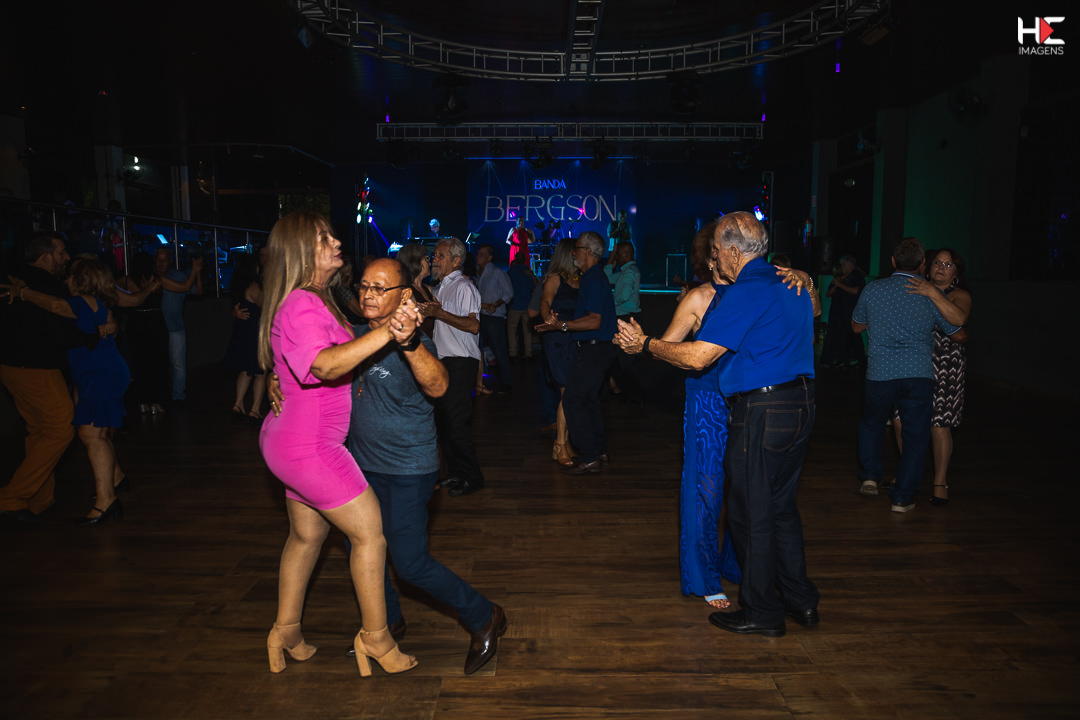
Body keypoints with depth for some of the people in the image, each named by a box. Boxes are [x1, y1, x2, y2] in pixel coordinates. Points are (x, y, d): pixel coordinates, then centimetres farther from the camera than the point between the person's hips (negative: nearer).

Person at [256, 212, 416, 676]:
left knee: (307, 535, 21)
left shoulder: (313, 301, 12)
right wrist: (384, 334, -48)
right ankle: (375, 637, 14)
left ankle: (285, 630, 36)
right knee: (369, 532, 0)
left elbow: (334, 357, 24)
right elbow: (328, 365, -39)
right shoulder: (301, 306, -21)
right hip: (308, 446, -10)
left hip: (295, 441, 10)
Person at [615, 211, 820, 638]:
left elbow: (697, 357, -20)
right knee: (781, 506, 20)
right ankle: (800, 600, 30)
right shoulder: (793, 287, 12)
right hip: (800, 405, 9)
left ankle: (762, 611, 18)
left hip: (762, 411, -9)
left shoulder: (745, 294, -16)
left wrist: (644, 344, -7)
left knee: (751, 512, 4)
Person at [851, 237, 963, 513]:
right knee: (916, 436, 9)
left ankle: (869, 476, 19)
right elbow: (958, 334, 10)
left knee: (871, 423, 24)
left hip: (880, 374, 1)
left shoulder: (872, 290, 0)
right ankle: (902, 497, 12)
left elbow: (857, 326, 14)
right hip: (919, 376, -1)